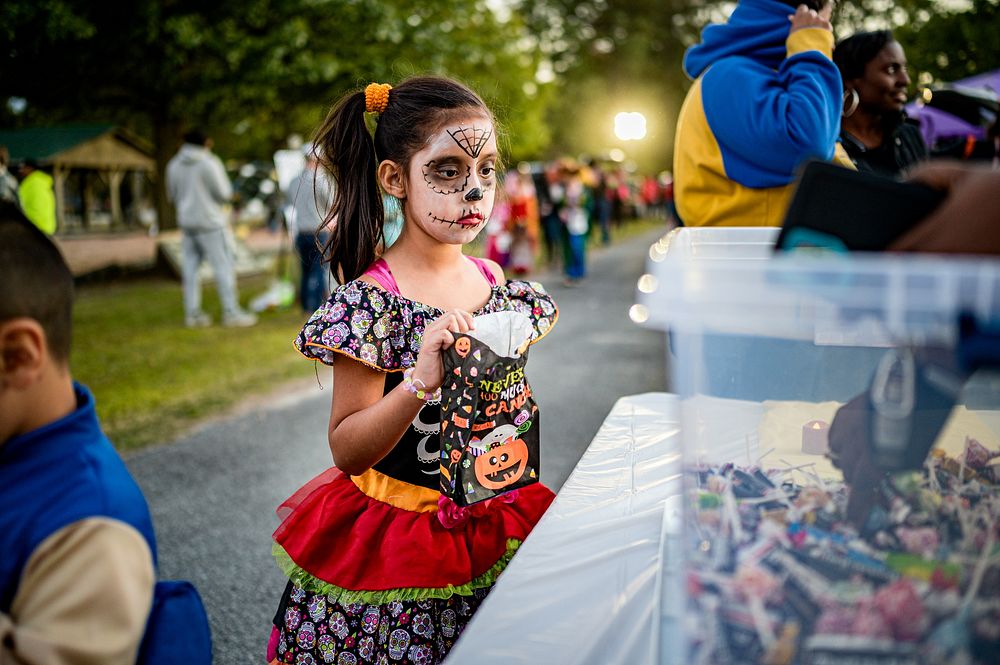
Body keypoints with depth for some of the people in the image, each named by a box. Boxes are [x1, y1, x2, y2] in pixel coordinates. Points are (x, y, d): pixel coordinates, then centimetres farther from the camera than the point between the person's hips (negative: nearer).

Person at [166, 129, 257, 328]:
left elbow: (172, 194, 15)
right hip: (209, 222, -6)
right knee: (223, 266, -2)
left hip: (186, 221, 6)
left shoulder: (173, 165, 8)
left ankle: (192, 313, 9)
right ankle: (231, 313, -2)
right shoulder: (209, 163, -11)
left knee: (190, 267, 8)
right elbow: (224, 193, -11)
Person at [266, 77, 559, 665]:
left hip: (488, 526, 5)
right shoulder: (372, 300, -17)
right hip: (394, 539, -5)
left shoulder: (497, 285, 1)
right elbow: (348, 452, -19)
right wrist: (419, 382, -31)